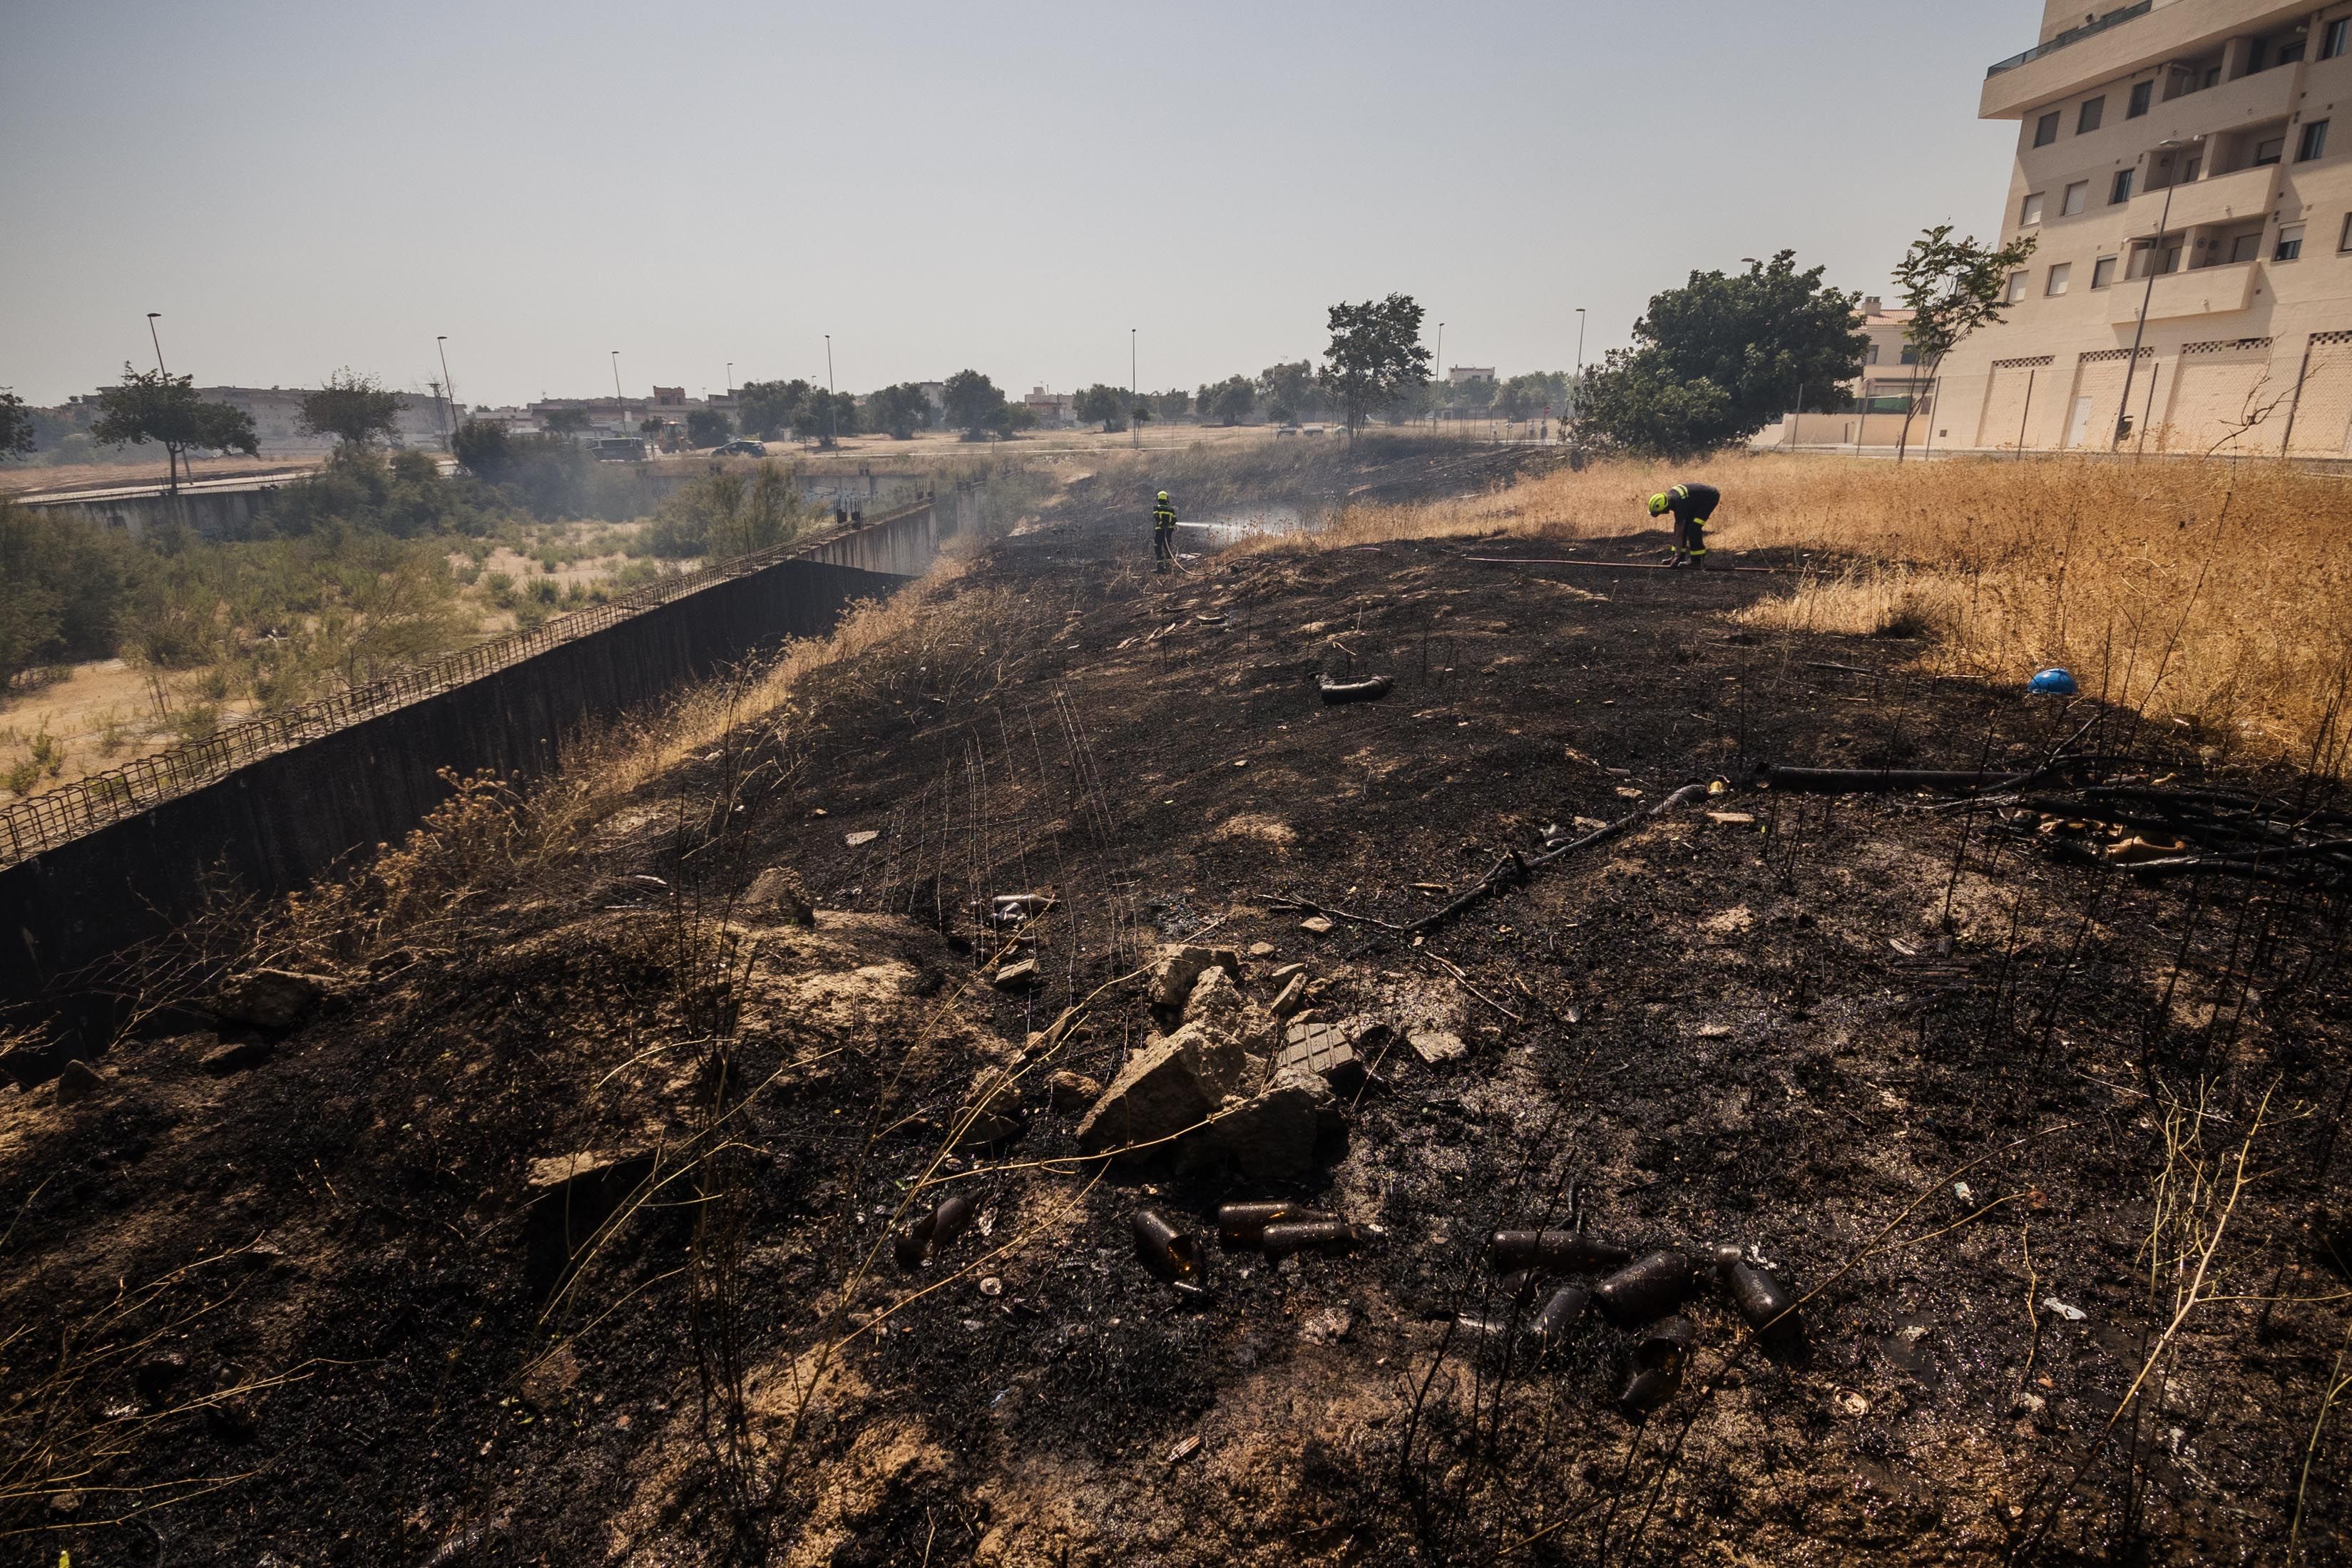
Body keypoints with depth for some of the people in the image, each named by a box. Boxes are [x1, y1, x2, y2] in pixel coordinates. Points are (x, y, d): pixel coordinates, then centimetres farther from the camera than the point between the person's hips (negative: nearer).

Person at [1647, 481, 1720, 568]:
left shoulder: (1679, 505, -35)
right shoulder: (1669, 496, -12)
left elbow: (1679, 534, -31)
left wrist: (1678, 555, -28)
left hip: (1711, 497, -10)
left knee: (1693, 528, -19)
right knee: (1683, 526, 3)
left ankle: (1697, 560, -11)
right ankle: (1680, 557, 9)